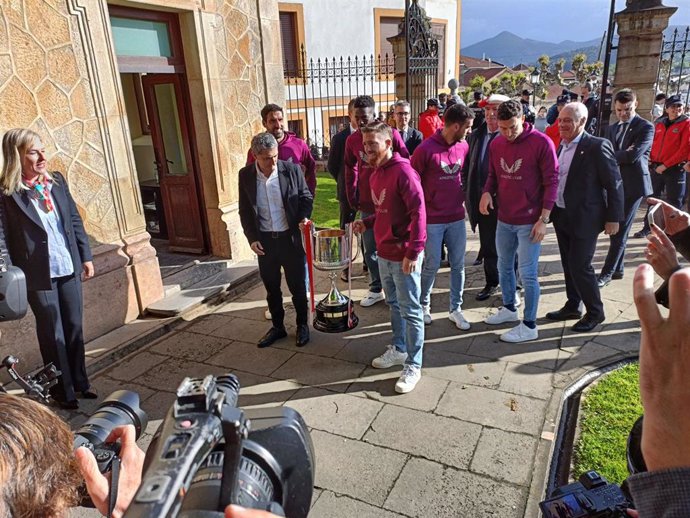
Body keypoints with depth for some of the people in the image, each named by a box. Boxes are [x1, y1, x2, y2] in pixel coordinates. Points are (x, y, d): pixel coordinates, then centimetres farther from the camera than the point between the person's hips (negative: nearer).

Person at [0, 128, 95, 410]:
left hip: (69, 268, 5)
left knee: (75, 328, 14)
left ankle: (80, 381, 30)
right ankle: (63, 390, 24)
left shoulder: (57, 180, 4)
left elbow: (75, 220, 10)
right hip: (39, 275, -4)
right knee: (53, 335, 8)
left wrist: (85, 255, 9)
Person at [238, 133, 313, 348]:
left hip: (290, 237, -2)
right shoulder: (246, 175, -3)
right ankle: (277, 327, 31)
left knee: (297, 286, 9)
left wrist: (304, 216, -17)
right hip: (264, 240, 2)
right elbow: (245, 211, 3)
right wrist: (252, 238, -4)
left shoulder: (292, 169, -9)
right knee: (272, 288, 14)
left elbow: (306, 197, 2)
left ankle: (302, 326, 28)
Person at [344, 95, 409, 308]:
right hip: (366, 203, 4)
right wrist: (352, 198, 9)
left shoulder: (391, 134, -9)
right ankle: (376, 289, 26)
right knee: (370, 249, 11)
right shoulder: (352, 140, 2)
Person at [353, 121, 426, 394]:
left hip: (404, 255, -9)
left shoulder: (403, 171, -17)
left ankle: (413, 366, 15)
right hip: (384, 253, 9)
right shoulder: (375, 174, 11)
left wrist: (413, 252, -24)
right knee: (394, 304, 21)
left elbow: (418, 212, -21)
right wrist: (367, 222, 4)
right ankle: (399, 349, 39)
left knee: (410, 311, 3)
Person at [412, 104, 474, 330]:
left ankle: (455, 309, 23)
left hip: (457, 217, 5)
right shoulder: (426, 149, -14)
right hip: (432, 219, -5)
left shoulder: (463, 146, 2)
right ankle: (423, 304, 27)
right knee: (432, 265, 4)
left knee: (458, 265, 8)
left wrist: (462, 198, 12)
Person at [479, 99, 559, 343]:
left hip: (529, 221, -6)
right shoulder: (495, 144, 4)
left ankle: (529, 326, 11)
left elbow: (551, 182, -11)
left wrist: (543, 219, -15)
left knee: (527, 273, -1)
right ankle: (509, 308, 38)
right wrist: (487, 192, -8)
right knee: (504, 267, 17)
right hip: (504, 219, 6)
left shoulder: (542, 143, -12)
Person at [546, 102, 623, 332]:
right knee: (568, 264, 16)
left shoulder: (598, 146, -14)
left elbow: (614, 184, -12)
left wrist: (613, 218, -13)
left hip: (584, 218, -7)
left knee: (580, 266, -3)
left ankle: (595, 312, 16)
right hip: (561, 216, 7)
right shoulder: (560, 146, 7)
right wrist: (551, 211, 9)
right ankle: (572, 306, 31)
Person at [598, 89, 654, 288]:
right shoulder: (612, 129, 14)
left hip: (633, 185, -6)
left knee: (620, 230, -4)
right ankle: (618, 269, 23)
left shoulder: (646, 127, -5)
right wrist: (622, 155, -13)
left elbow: (633, 154, -17)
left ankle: (607, 272, 1)